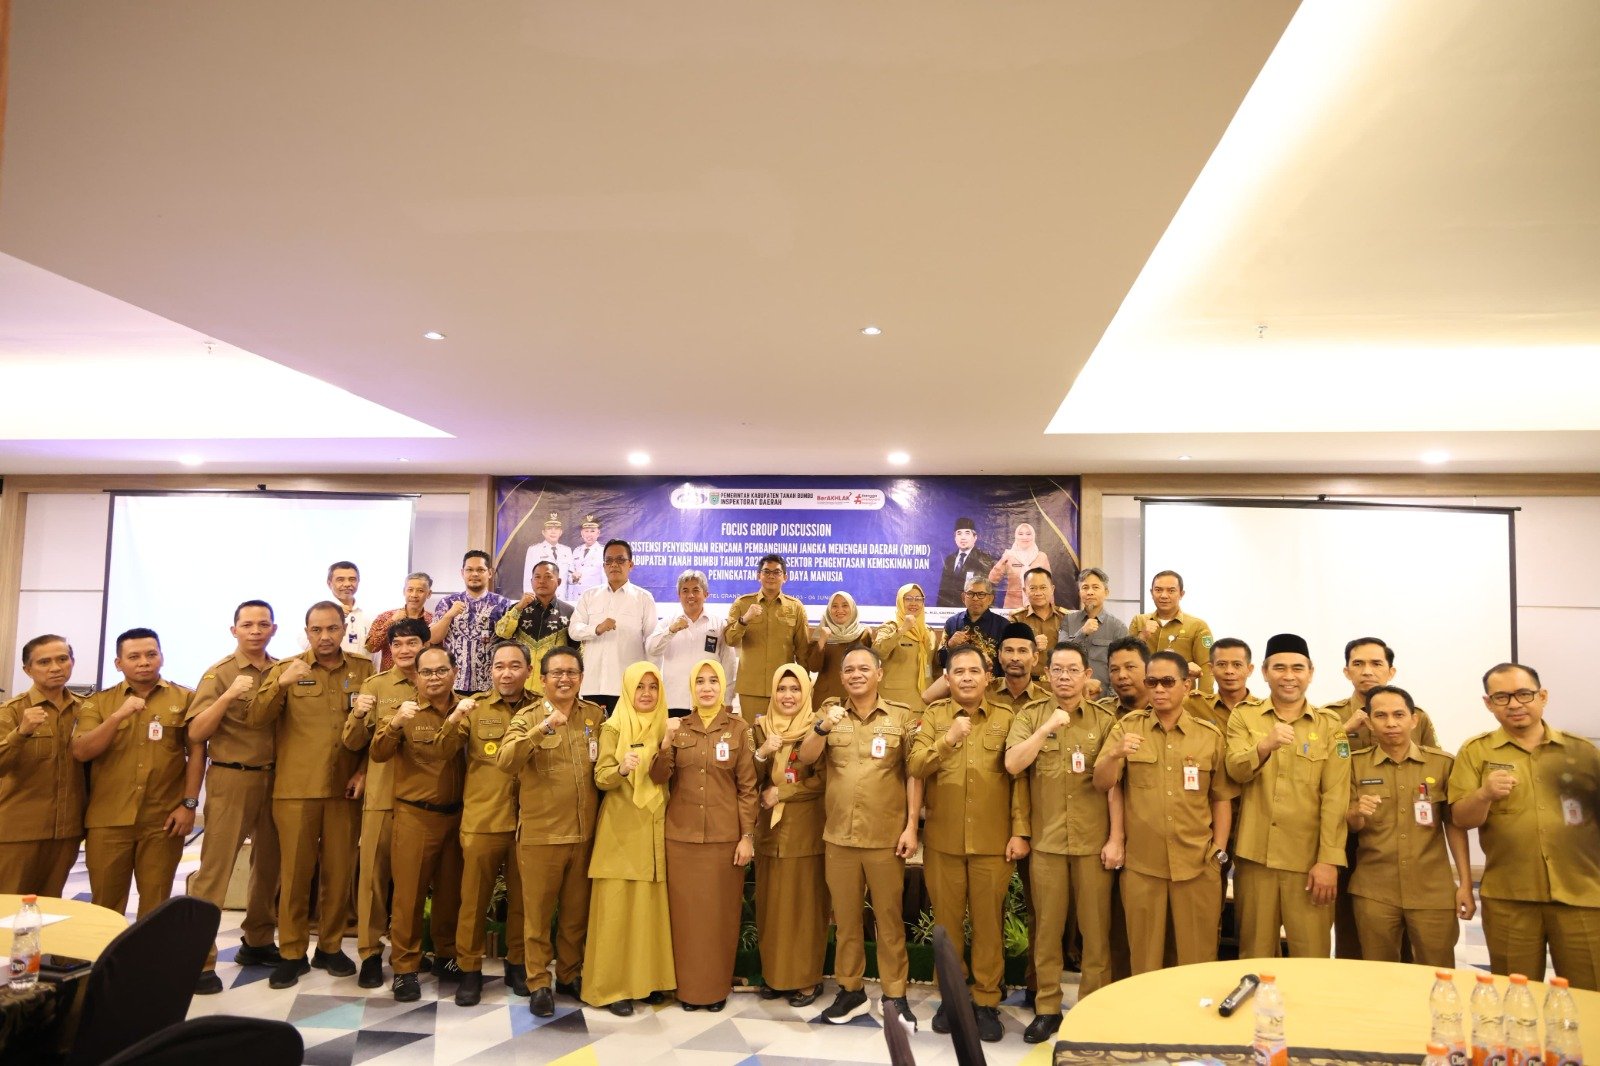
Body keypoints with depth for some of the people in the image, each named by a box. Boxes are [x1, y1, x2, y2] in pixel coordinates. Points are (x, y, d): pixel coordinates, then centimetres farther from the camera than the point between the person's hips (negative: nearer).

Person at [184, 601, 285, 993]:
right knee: (215, 869, -5)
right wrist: (228, 696, -25)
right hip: (231, 779, -5)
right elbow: (195, 732, -13)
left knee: (270, 864, 13)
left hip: (274, 778, 5)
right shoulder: (219, 673, -4)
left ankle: (257, 942, 27)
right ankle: (199, 958, 1)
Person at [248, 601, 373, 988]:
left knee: (339, 871, 7)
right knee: (294, 871, 5)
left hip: (344, 789, 1)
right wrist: (280, 684, -24)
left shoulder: (363, 669, 5)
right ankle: (292, 953, 18)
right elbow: (255, 719, -8)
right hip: (295, 789, -1)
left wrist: (365, 770, -2)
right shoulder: (286, 669, 3)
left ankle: (330, 947, 22)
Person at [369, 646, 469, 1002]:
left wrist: (456, 720, -17)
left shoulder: (467, 711, 4)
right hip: (415, 816, -3)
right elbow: (378, 754, -16)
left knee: (451, 890, 13)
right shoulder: (406, 713, -4)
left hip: (456, 814, 3)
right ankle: (405, 967, 14)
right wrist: (394, 724, -35)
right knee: (409, 893, 2)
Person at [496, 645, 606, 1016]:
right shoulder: (528, 716, -5)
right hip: (540, 833, -3)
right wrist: (543, 728, -32)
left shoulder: (597, 715, 4)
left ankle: (570, 975, 31)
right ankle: (538, 982, 22)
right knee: (538, 913, 8)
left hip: (584, 833, 3)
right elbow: (505, 762, -22)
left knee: (576, 912, 15)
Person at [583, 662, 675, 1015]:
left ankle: (648, 978, 17)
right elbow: (601, 779, -11)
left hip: (655, 829, 4)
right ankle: (613, 986, 6)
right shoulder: (613, 728, -4)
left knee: (652, 905, 6)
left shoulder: (664, 727, 9)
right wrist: (621, 769, -30)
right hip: (621, 830, -4)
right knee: (617, 907, -3)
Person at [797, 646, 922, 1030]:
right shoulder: (829, 713, 6)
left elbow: (913, 773, -1)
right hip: (838, 836, 2)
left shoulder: (902, 716, 0)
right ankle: (850, 991, 25)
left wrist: (911, 826, -8)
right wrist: (823, 727, -22)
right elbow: (805, 759, -3)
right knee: (844, 917, 12)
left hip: (886, 837, -2)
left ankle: (894, 995, 18)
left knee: (889, 918, 6)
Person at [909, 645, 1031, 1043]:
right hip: (943, 840, 1)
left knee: (989, 923, 7)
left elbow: (1019, 776, -2)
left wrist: (1020, 831, -8)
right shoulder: (933, 715, 4)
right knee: (947, 921, 11)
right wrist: (948, 740, -21)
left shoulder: (1006, 717, 1)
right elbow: (914, 767, -7)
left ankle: (987, 1002, 20)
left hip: (993, 842, -1)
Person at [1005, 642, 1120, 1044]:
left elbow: (1114, 784, 0)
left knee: (1095, 929, 7)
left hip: (1093, 841, 0)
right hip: (1046, 840, 0)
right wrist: (1046, 728, -18)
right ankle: (1046, 1008, 20)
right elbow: (1012, 765, -12)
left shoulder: (1104, 720, 2)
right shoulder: (1030, 715, 2)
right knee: (1047, 928, 9)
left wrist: (1116, 838, -4)